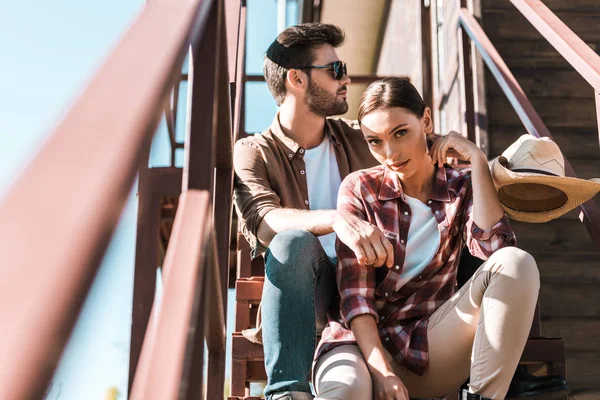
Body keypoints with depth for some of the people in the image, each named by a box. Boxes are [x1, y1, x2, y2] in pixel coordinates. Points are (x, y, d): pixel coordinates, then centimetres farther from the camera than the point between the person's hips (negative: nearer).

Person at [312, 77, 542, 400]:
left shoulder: (460, 188, 7)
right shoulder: (359, 189, 1)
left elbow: (495, 247, -15)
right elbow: (354, 292, -7)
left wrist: (477, 160, -11)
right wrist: (381, 370, -19)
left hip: (431, 347, 4)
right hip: (365, 339, -3)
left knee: (517, 264, -21)